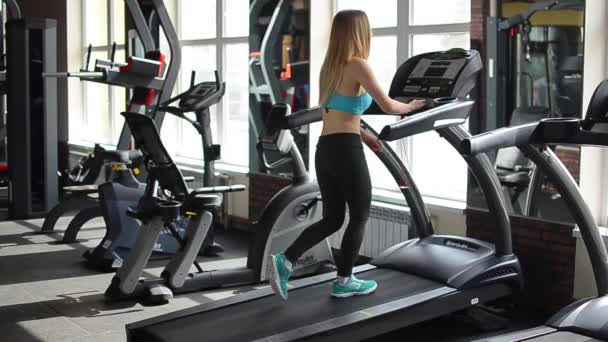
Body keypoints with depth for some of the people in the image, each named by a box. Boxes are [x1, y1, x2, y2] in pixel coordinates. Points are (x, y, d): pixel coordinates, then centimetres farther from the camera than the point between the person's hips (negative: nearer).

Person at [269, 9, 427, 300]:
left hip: (325, 148, 8)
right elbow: (387, 106, -11)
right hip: (345, 150, -8)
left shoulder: (330, 67, 16)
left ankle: (285, 260, 1)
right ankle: (344, 281, 14)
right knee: (359, 216, 8)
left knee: (332, 218, 14)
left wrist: (363, 135, 25)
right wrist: (411, 107, 7)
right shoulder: (357, 65, -8)